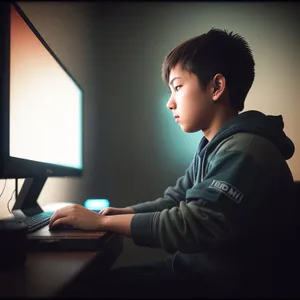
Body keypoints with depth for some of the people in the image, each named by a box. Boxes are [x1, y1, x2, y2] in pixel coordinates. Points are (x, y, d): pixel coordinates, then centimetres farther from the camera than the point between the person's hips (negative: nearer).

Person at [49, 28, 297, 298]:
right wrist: (124, 212, -3)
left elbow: (190, 225, -27)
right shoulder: (213, 146, 9)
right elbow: (175, 202, 13)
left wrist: (102, 221, -19)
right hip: (192, 267, 8)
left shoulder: (245, 151, -23)